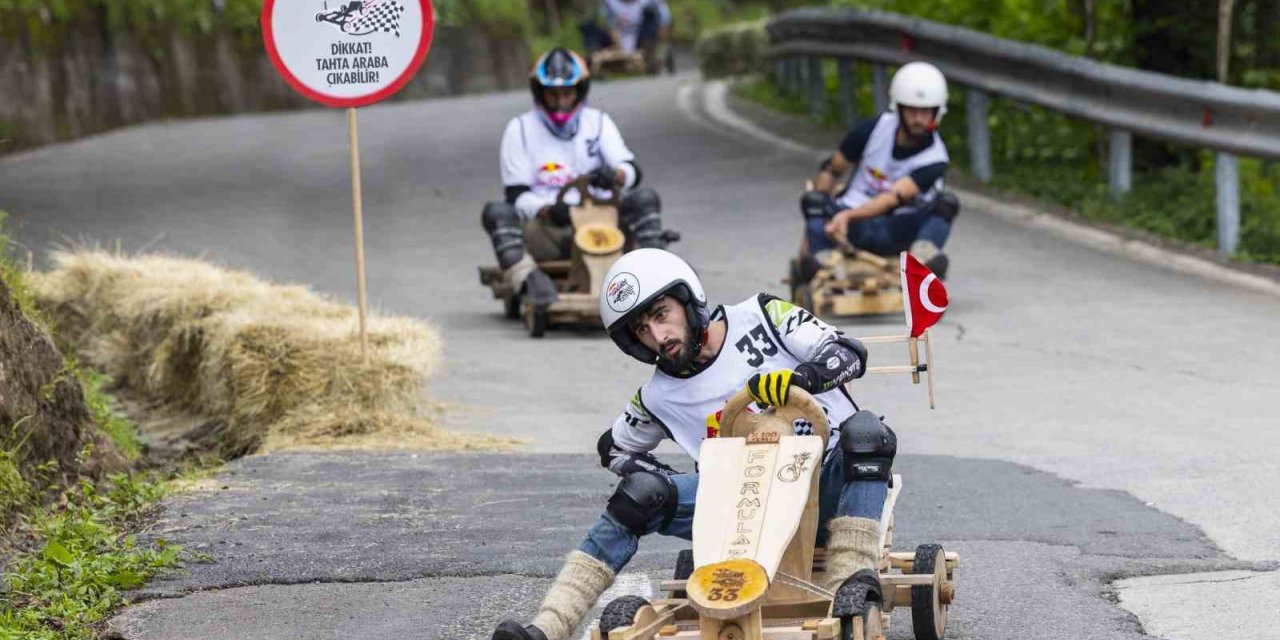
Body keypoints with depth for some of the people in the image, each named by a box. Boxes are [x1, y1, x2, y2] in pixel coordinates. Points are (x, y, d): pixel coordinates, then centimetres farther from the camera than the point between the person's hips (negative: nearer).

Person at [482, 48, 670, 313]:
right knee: (496, 212, -28)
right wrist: (548, 211, -24)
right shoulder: (520, 129, 7)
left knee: (645, 197, -20)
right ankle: (527, 278, -51)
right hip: (544, 232, -1)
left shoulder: (598, 122, 12)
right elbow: (517, 194, -1)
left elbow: (633, 171, -1)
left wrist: (614, 176, -27)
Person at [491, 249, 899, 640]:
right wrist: (665, 485, 2)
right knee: (640, 494, -15)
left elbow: (849, 353, -10)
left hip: (831, 486, -2)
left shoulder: (761, 318, -3)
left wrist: (799, 377, -32)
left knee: (863, 430, -32)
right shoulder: (660, 397, 6)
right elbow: (614, 447, 22)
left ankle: (854, 586, -41)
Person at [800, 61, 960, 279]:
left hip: (896, 231, -1)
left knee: (946, 204, -27)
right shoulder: (875, 129, 0)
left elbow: (896, 198, -24)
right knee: (813, 200, -28)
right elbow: (831, 170, 8)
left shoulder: (934, 160, -8)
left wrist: (847, 216, -40)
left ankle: (923, 250, -53)